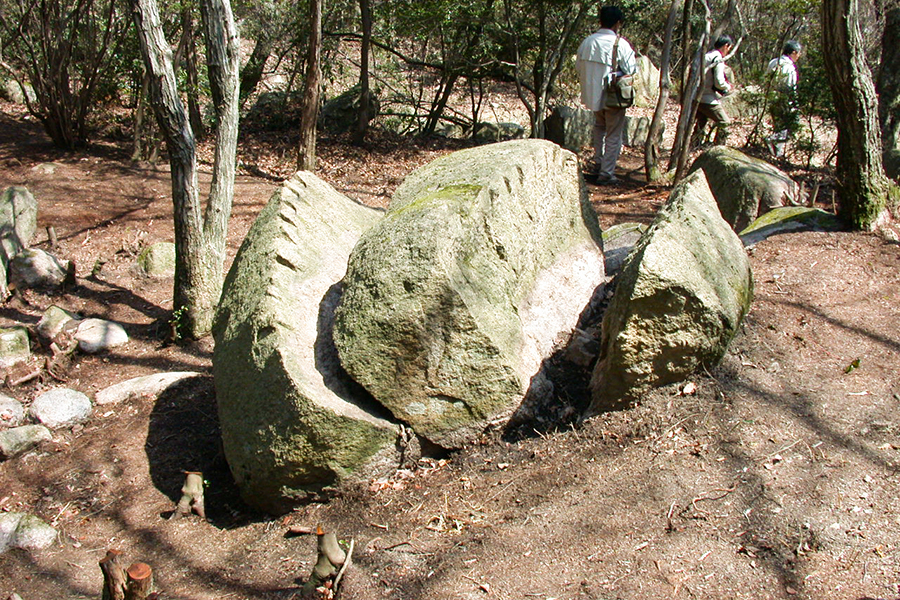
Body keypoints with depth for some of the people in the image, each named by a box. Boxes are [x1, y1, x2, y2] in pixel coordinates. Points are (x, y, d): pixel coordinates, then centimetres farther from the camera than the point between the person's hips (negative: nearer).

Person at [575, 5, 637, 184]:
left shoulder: (587, 41, -1)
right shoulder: (620, 44, -15)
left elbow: (578, 67, 7)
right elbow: (631, 70, -12)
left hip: (592, 94, 5)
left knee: (599, 126, 28)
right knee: (614, 135, 5)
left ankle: (597, 163, 28)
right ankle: (606, 173, 6)